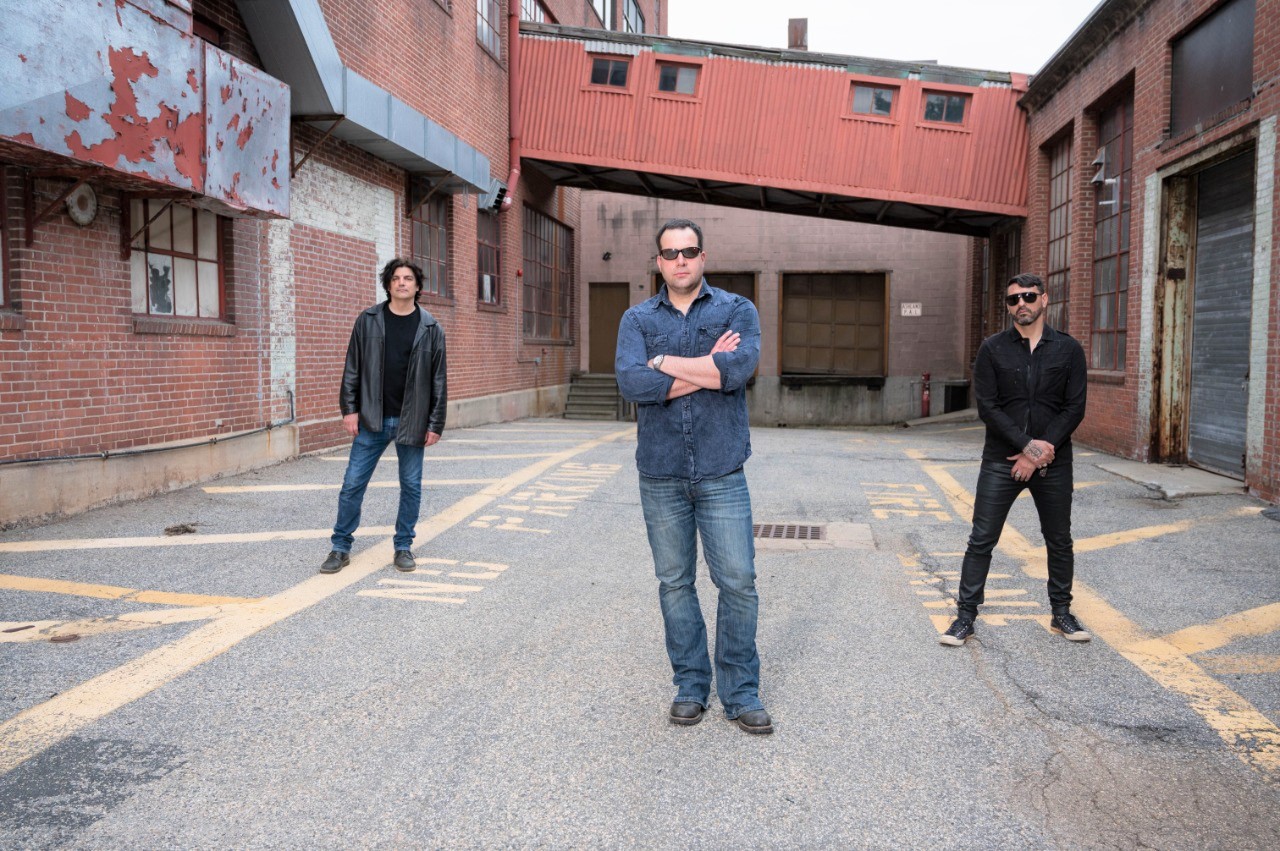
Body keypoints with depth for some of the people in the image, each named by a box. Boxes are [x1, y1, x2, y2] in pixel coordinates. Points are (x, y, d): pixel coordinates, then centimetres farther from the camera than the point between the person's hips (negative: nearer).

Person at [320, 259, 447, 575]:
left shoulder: (431, 328, 1)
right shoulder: (367, 321, 2)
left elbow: (439, 380, 1)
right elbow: (352, 369, 4)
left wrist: (436, 424, -2)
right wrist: (349, 409, -3)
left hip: (411, 423, 0)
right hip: (372, 421, 0)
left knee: (411, 486, 8)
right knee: (352, 484, 2)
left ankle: (404, 547, 23)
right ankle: (341, 548, 15)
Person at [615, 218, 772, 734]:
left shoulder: (737, 311, 3)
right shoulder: (637, 320, 6)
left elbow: (739, 368, -18)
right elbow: (631, 382, -13)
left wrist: (665, 363, -11)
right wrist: (707, 370, -13)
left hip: (721, 472, -1)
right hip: (661, 474, 2)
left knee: (738, 582, 0)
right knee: (674, 583, 10)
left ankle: (740, 693, 15)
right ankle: (690, 686, 25)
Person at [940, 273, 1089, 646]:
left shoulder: (1068, 350, 3)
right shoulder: (993, 349, 1)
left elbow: (1074, 408, -3)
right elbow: (987, 406, -6)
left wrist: (1040, 451, -13)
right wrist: (1027, 445, -15)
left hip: (1053, 463, 1)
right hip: (1001, 461, -1)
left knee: (1060, 542, 12)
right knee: (981, 540, -2)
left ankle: (1061, 613, 29)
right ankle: (965, 615, 7)